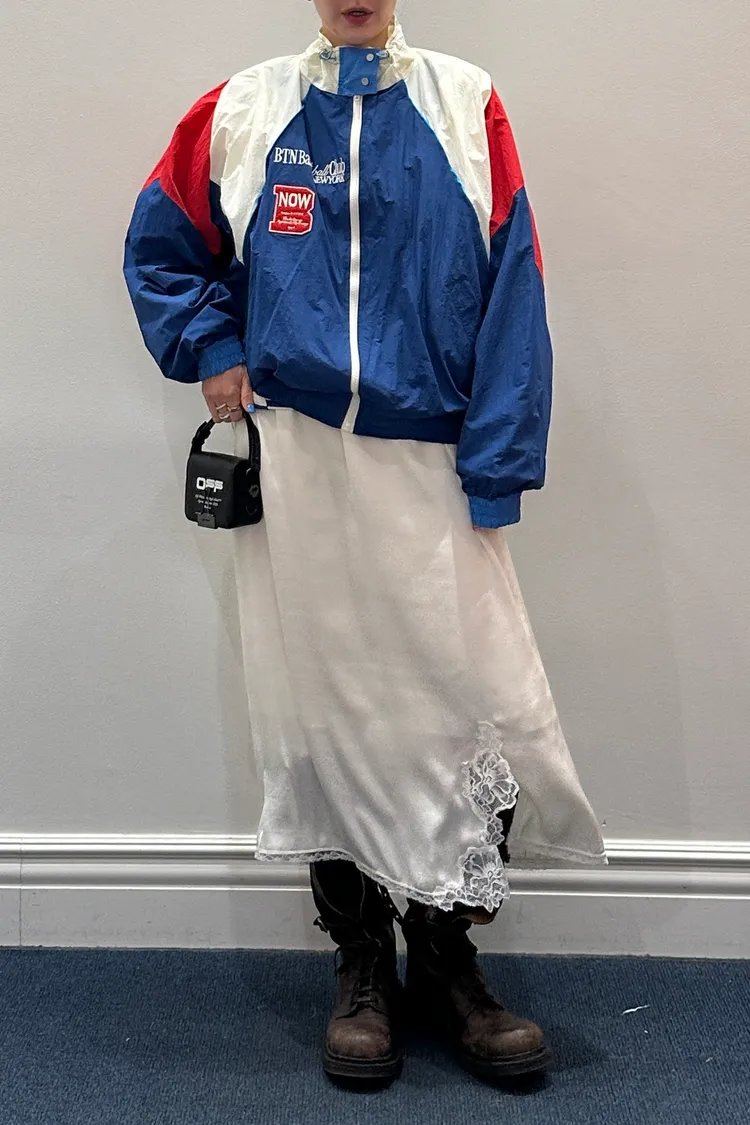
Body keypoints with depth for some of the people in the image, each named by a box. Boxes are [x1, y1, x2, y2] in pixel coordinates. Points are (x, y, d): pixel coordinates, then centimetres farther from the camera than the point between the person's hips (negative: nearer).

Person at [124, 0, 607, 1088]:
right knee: (321, 712, 6)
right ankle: (362, 967, 22)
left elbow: (512, 294, -1)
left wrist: (494, 471, -8)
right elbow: (159, 245, 20)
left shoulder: (468, 108, 5)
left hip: (433, 463, -1)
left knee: (476, 700, -5)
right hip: (294, 459, 1)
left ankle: (445, 961, 15)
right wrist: (211, 351, 4)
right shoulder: (240, 113, 8)